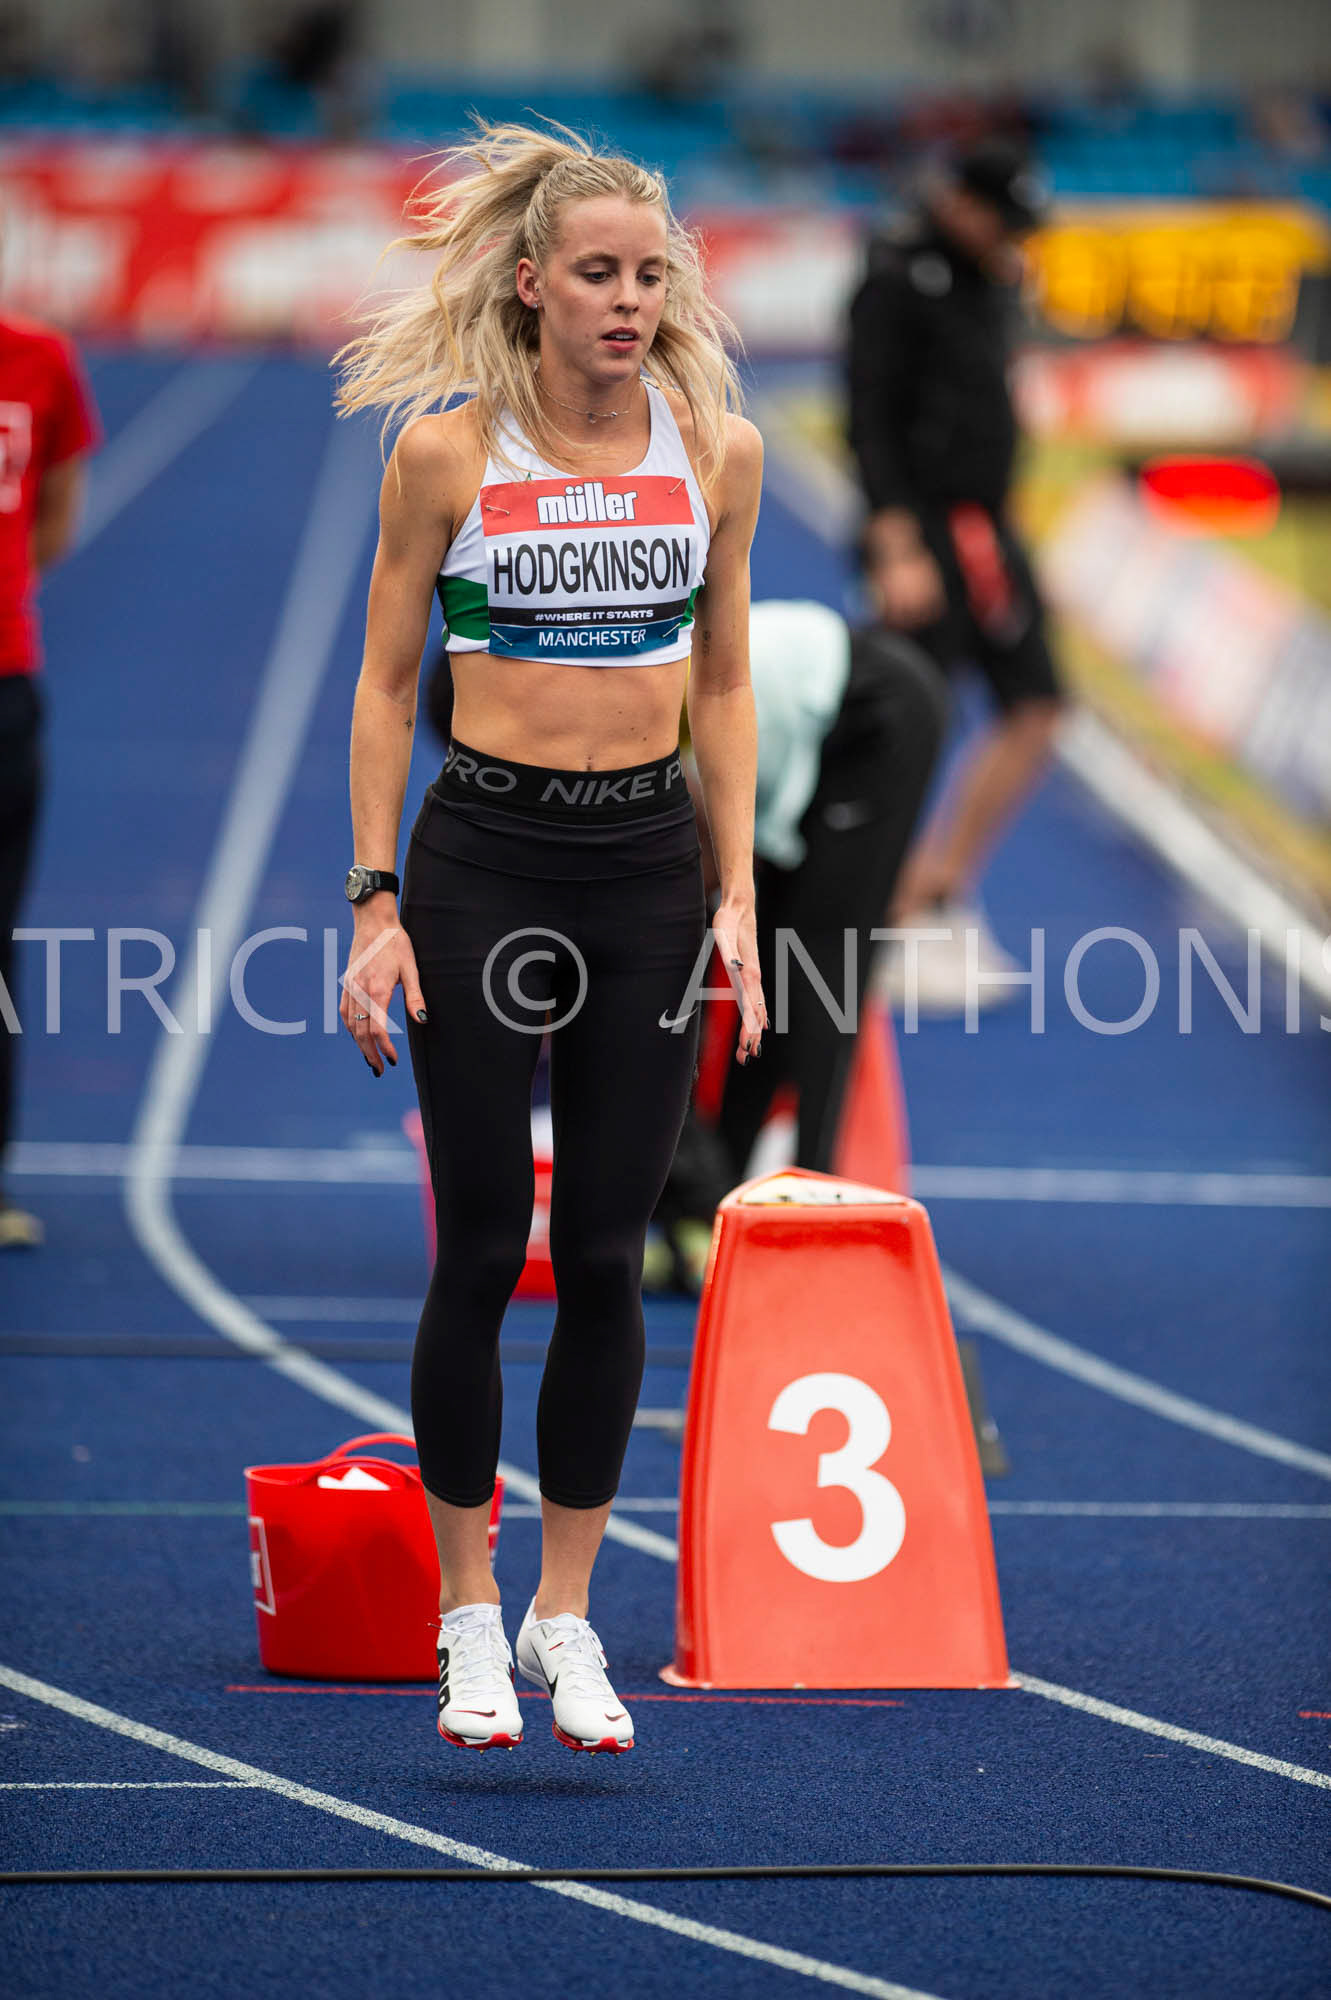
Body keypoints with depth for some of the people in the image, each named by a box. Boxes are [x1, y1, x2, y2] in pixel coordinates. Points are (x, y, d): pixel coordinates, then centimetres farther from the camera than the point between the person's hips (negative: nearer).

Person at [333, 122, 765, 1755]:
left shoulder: (717, 449, 3)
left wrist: (737, 899, 5)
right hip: (484, 855, -2)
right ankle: (469, 1621, 12)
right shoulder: (447, 448, -4)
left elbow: (722, 684, 11)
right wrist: (376, 902, -4)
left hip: (649, 864, 2)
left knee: (606, 1258, 3)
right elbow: (385, 684, 1)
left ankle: (565, 1618, 13)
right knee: (482, 1251, 0)